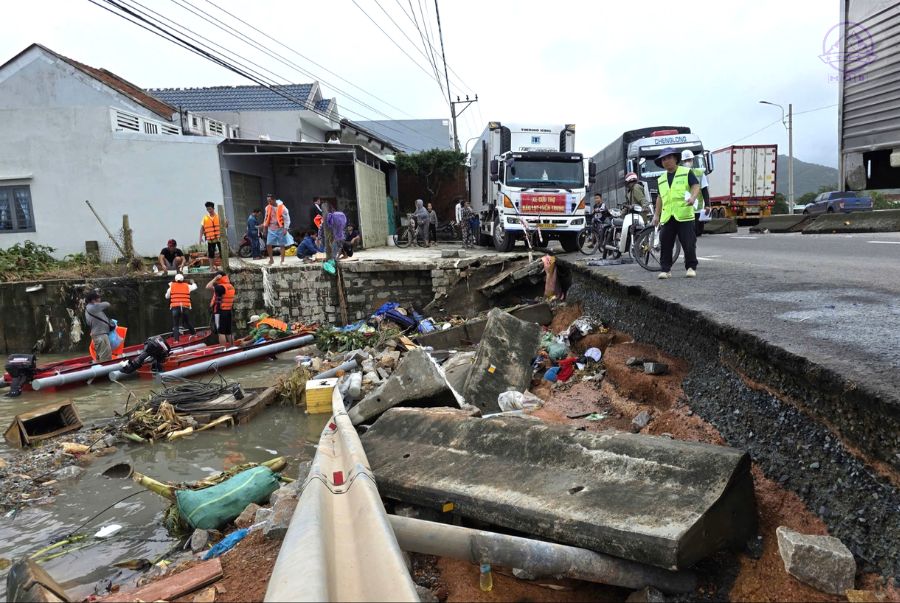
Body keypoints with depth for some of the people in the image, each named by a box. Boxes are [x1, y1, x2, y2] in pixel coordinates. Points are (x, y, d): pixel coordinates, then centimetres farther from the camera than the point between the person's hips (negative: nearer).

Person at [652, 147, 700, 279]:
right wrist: (656, 215, 20)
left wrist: (693, 197, -23)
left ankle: (691, 267, 7)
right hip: (667, 216, 5)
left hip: (684, 215, -4)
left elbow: (696, 186, -3)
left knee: (689, 243, -4)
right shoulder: (661, 179, 22)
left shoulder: (686, 172, 6)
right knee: (665, 244, 1)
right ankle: (665, 269, 7)